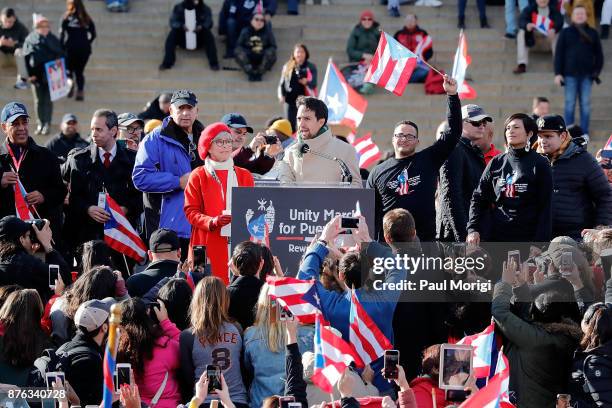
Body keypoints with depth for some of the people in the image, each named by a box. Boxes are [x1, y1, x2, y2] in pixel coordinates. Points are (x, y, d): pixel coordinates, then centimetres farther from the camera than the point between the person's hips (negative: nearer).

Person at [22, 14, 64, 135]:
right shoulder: (30, 39, -3)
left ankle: (47, 124, 10)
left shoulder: (53, 39, 1)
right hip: (36, 75, 0)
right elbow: (26, 58, -4)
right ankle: (40, 124, 20)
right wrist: (30, 74, -9)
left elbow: (60, 54, 4)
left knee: (48, 100, 3)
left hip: (50, 74, 0)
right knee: (38, 101, 9)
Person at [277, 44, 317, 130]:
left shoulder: (311, 67, 5)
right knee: (290, 125, -1)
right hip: (290, 100, 2)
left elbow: (314, 83, -4)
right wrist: (281, 95, -3)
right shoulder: (287, 67, 11)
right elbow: (282, 83, 12)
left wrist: (306, 82, -25)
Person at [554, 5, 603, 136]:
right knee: (570, 103, 0)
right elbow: (559, 54, 2)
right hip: (570, 74, -1)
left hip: (587, 75, 1)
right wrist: (558, 73, -5)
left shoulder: (592, 33, 10)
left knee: (585, 103, 2)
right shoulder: (566, 33, 5)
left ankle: (584, 133, 7)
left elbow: (599, 54, 11)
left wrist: (597, 70, -1)